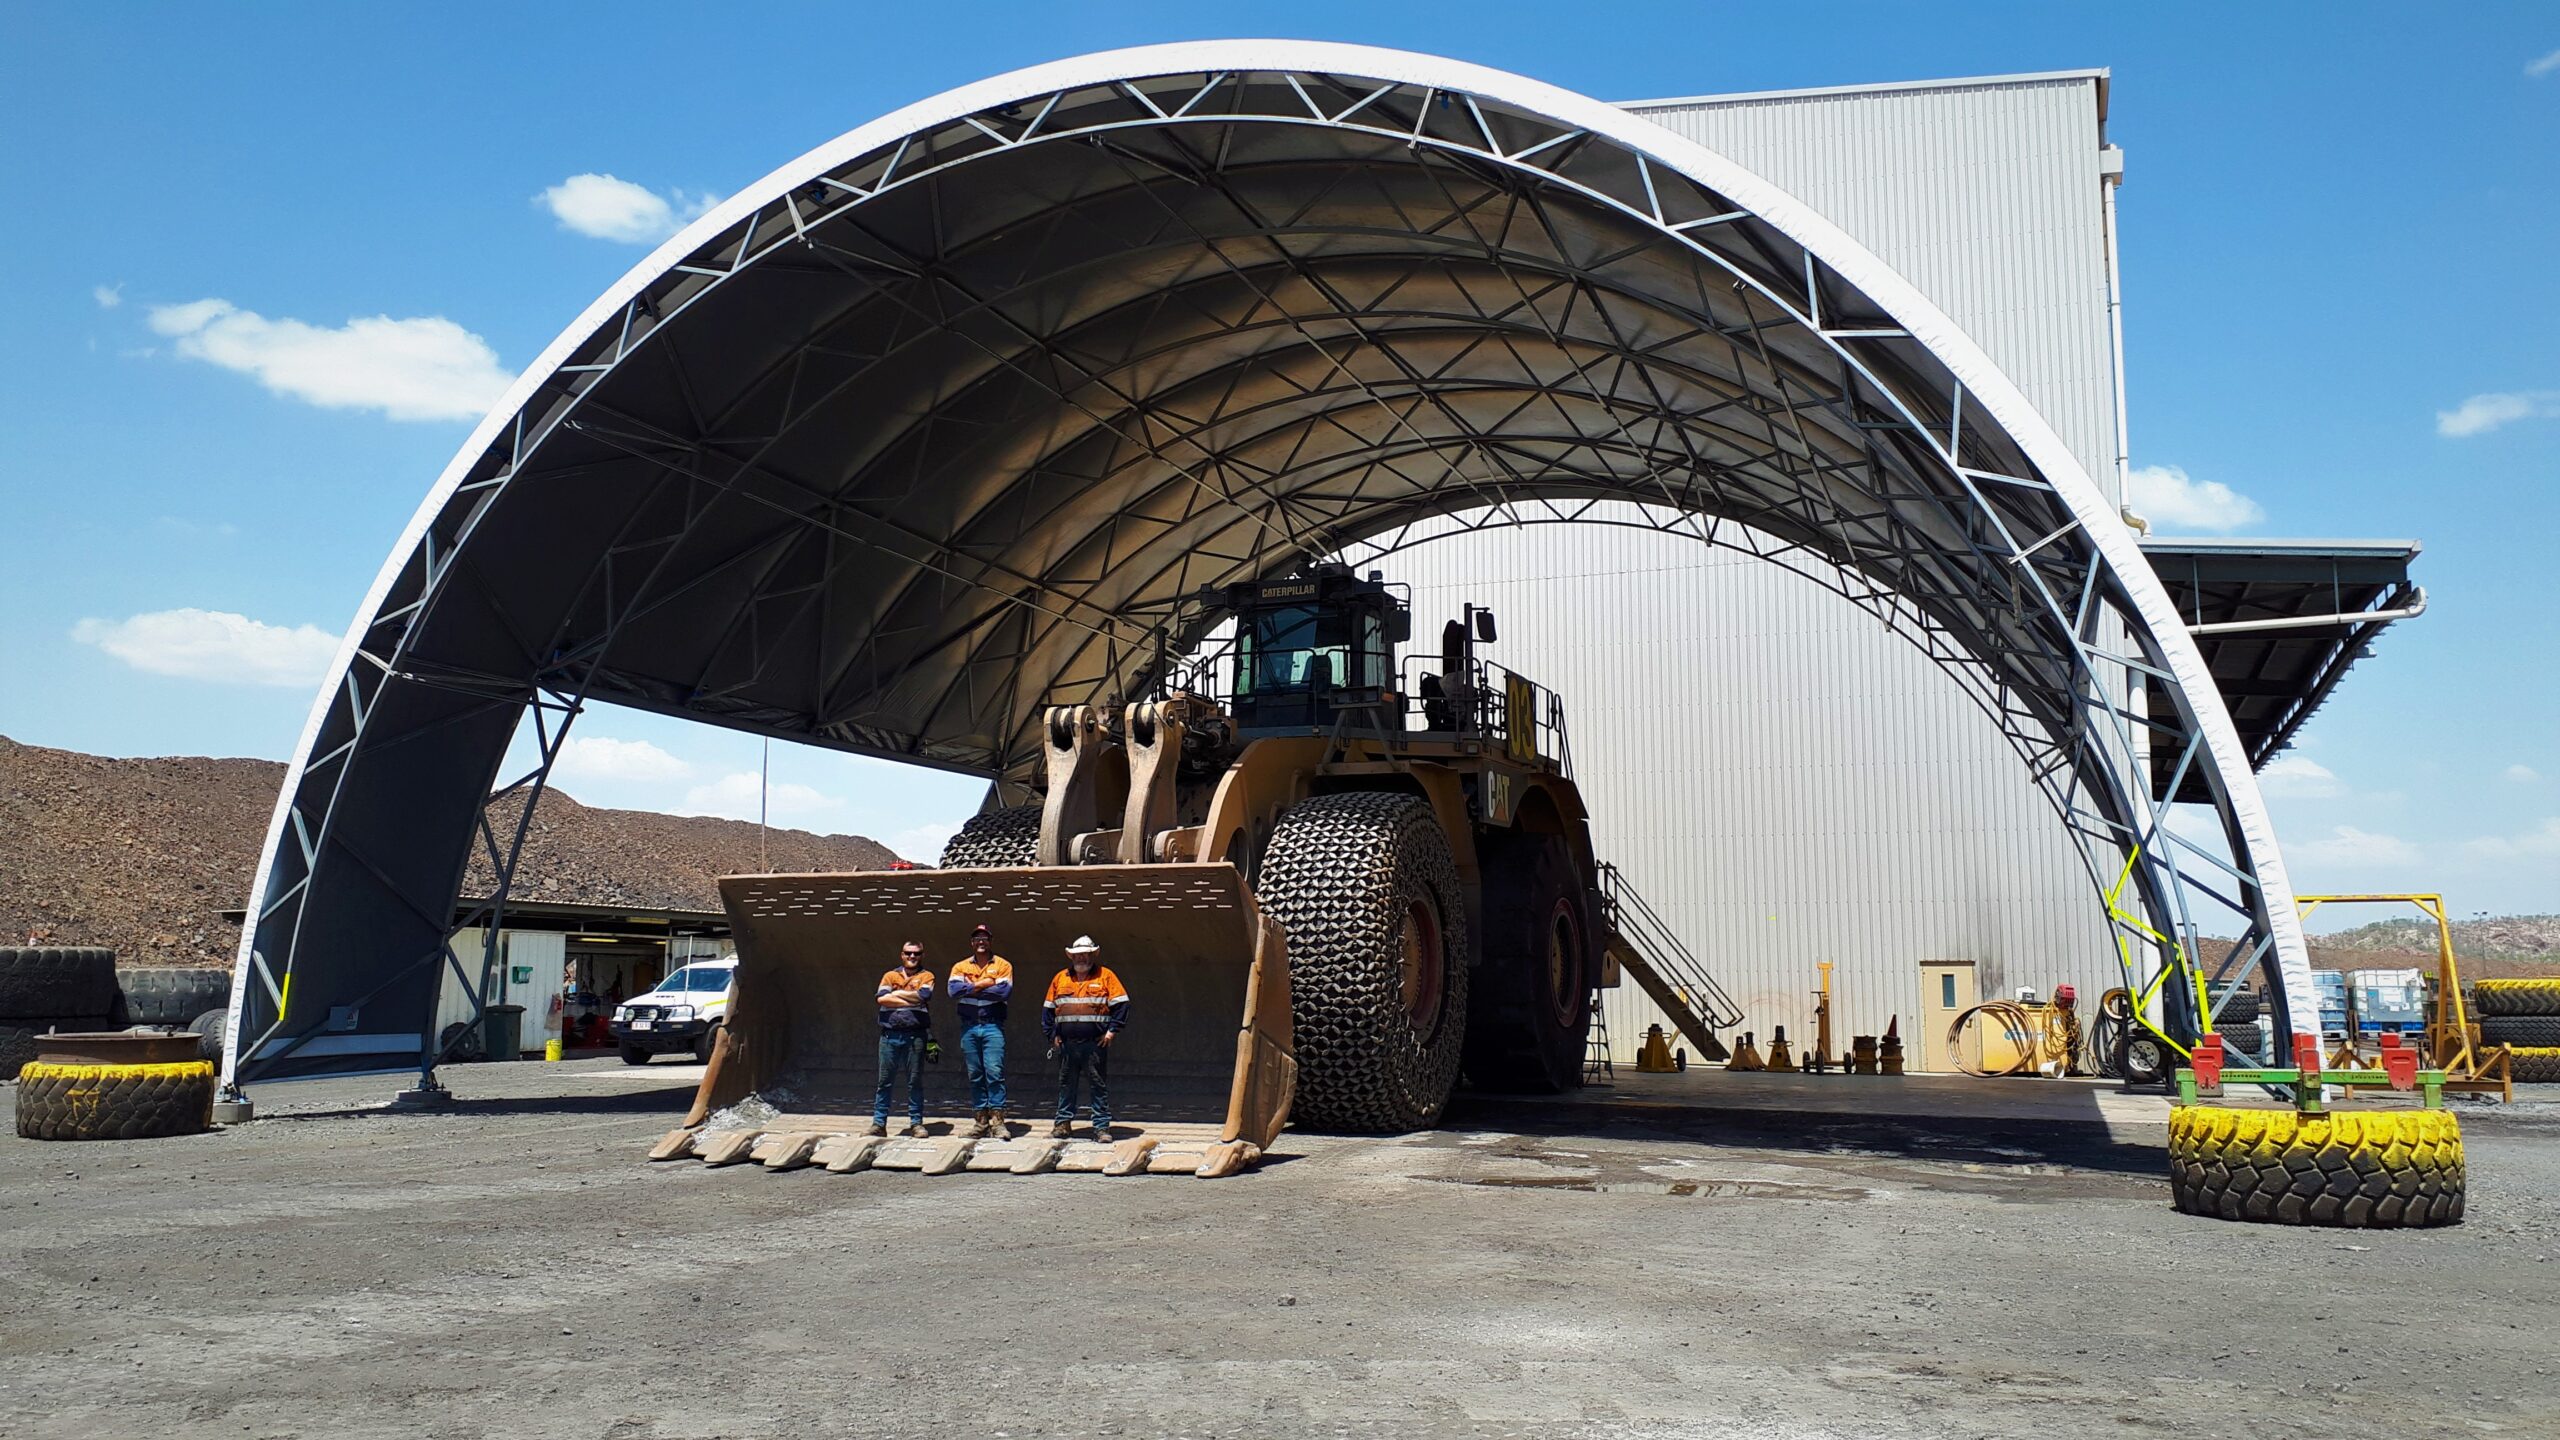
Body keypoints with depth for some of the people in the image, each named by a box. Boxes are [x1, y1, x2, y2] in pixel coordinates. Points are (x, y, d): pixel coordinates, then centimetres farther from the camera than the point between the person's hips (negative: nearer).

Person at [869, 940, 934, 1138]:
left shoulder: (926, 976, 9)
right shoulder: (890, 976, 14)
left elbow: (923, 995, -11)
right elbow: (882, 998, -3)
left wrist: (897, 994, -1)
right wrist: (911, 1001, -7)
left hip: (915, 1034, -2)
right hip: (890, 1034, 2)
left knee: (915, 1081, 2)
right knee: (885, 1081, 3)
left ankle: (916, 1123, 8)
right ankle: (879, 1123, 7)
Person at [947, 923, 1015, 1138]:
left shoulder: (1003, 965, 5)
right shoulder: (960, 967, 12)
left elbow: (1004, 992, -11)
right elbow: (954, 991, -6)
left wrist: (972, 989, -6)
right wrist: (984, 985, -8)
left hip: (992, 1026, -3)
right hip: (969, 1026, 3)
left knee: (994, 1072, -10)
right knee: (975, 1075, 6)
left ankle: (997, 1120, -8)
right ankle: (980, 1121, 10)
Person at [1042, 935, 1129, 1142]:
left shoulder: (1105, 976, 4)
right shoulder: (1060, 978, 14)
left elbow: (1121, 1004, 0)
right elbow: (1048, 1008, 17)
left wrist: (1112, 1030, -7)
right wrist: (1052, 1035, 8)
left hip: (1096, 1042, -3)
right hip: (1067, 1043, 3)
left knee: (1100, 1085, -2)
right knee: (1066, 1084, 8)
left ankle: (1102, 1126, 2)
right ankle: (1064, 1122, 17)